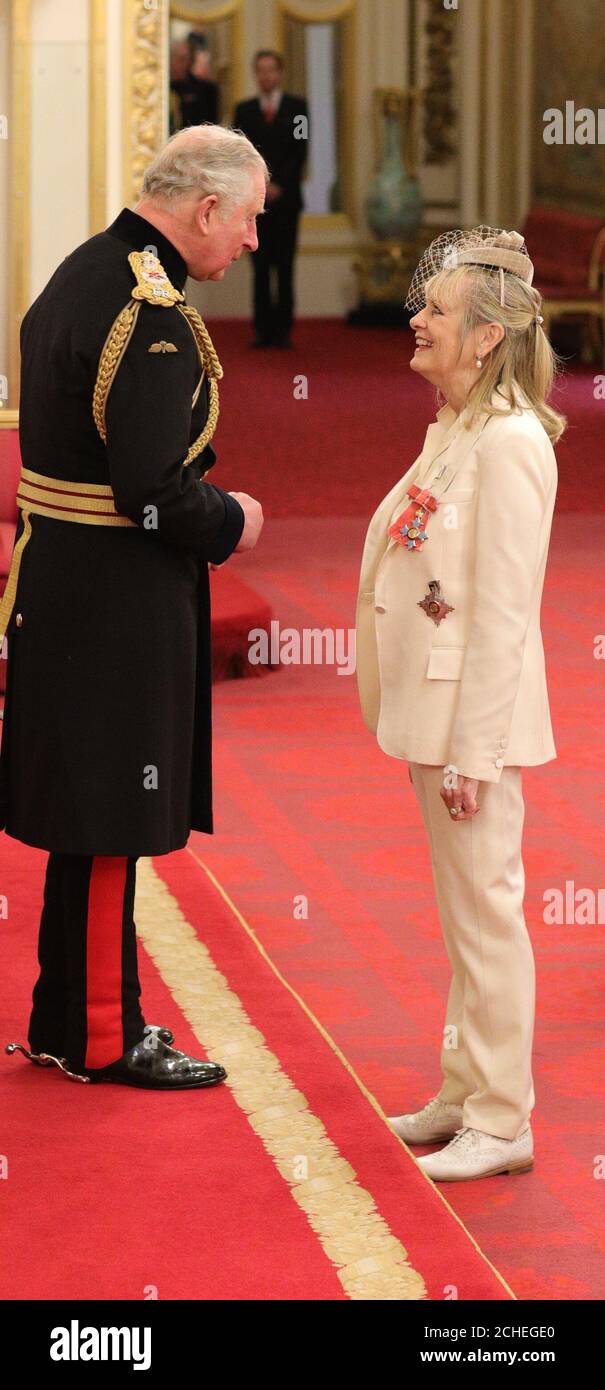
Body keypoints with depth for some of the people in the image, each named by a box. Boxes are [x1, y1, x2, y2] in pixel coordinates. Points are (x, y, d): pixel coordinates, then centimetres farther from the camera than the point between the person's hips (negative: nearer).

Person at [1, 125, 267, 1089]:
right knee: (107, 819, 0)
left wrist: (207, 500, 14)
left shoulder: (83, 272, 10)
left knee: (90, 814, 16)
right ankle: (100, 1036, 10)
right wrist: (231, 523, -6)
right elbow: (152, 492, -24)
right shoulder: (155, 316, -21)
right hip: (120, 602, -10)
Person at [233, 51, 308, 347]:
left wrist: (279, 186, -9)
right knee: (260, 268, 0)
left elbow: (300, 150, 0)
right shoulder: (244, 110, 11)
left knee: (285, 268, -2)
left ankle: (283, 329, -2)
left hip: (285, 198, -1)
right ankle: (263, 329, 0)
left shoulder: (296, 107, 8)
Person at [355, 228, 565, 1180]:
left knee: (484, 914, -1)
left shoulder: (510, 443, -18)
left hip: (477, 718, -9)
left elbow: (501, 613, -20)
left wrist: (471, 753, -20)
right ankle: (466, 1092, 28)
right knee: (464, 914, 17)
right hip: (433, 710, 9)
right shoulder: (451, 430, 11)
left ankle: (502, 1122, 8)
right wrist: (432, 731, 15)